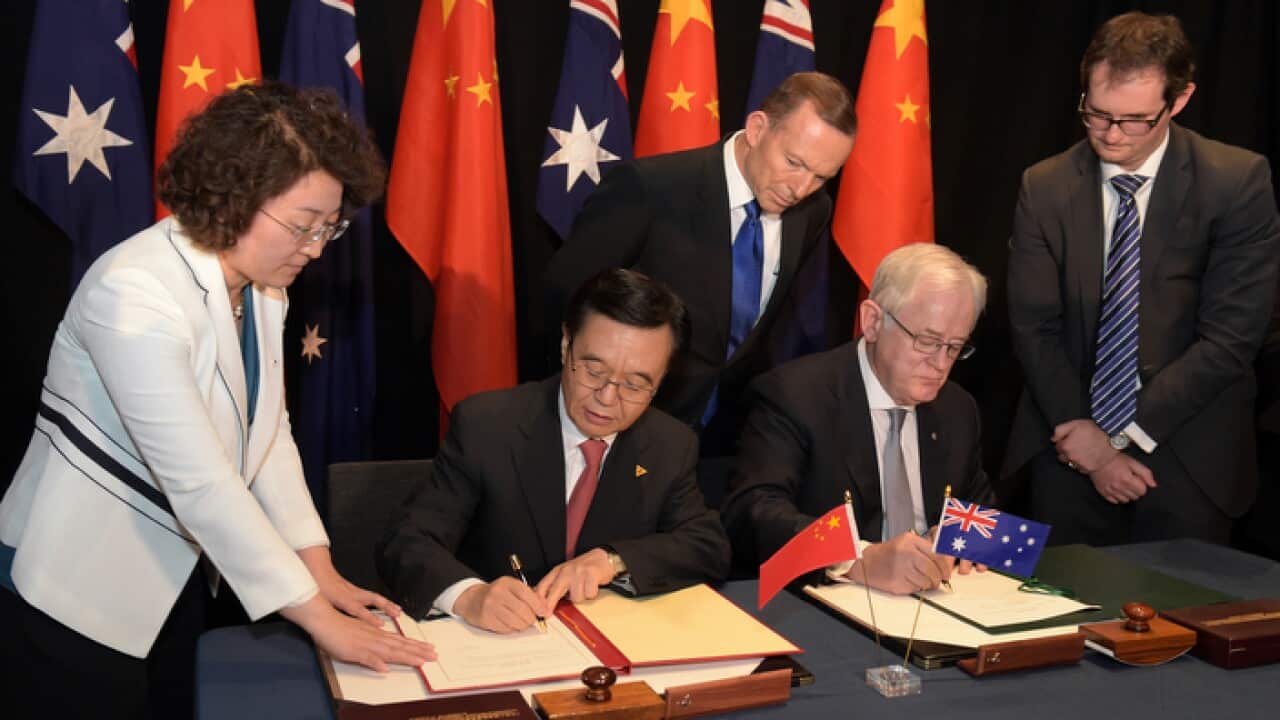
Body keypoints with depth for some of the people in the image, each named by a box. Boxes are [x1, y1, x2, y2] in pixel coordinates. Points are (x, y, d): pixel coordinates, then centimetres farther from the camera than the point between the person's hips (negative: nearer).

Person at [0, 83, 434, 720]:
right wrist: (318, 618, -26)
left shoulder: (261, 284, -2)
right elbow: (200, 480, -30)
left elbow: (267, 433, 1)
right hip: (80, 585, -7)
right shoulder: (135, 293, -28)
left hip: (177, 572, 7)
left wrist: (318, 569, -8)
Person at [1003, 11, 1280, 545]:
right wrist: (1087, 441, -10)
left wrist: (1122, 432, -13)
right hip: (1070, 446, 2)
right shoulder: (1044, 187, -2)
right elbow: (1034, 328, -2)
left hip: (1187, 455, -2)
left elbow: (1229, 337, -12)